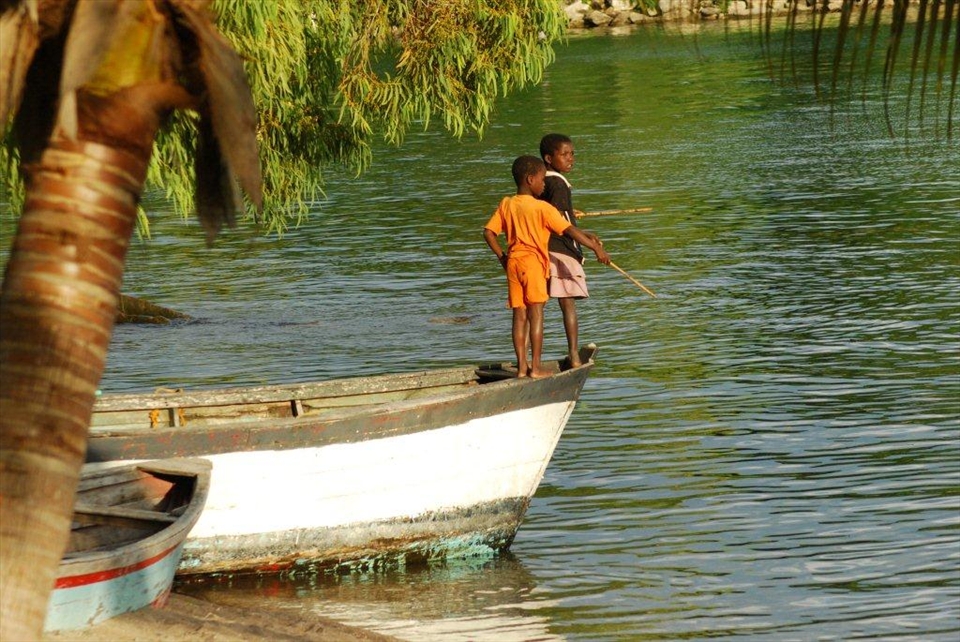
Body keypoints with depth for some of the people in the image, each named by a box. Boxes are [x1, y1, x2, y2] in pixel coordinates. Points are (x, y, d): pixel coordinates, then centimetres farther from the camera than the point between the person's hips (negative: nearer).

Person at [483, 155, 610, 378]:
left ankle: (521, 366, 8)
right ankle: (535, 367, -3)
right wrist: (596, 248, -7)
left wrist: (502, 257, 14)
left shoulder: (506, 205, 7)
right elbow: (570, 231, -10)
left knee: (519, 315, 8)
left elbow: (489, 232, 6)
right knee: (536, 313, -2)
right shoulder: (543, 208, -9)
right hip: (533, 262, -5)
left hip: (513, 262, 5)